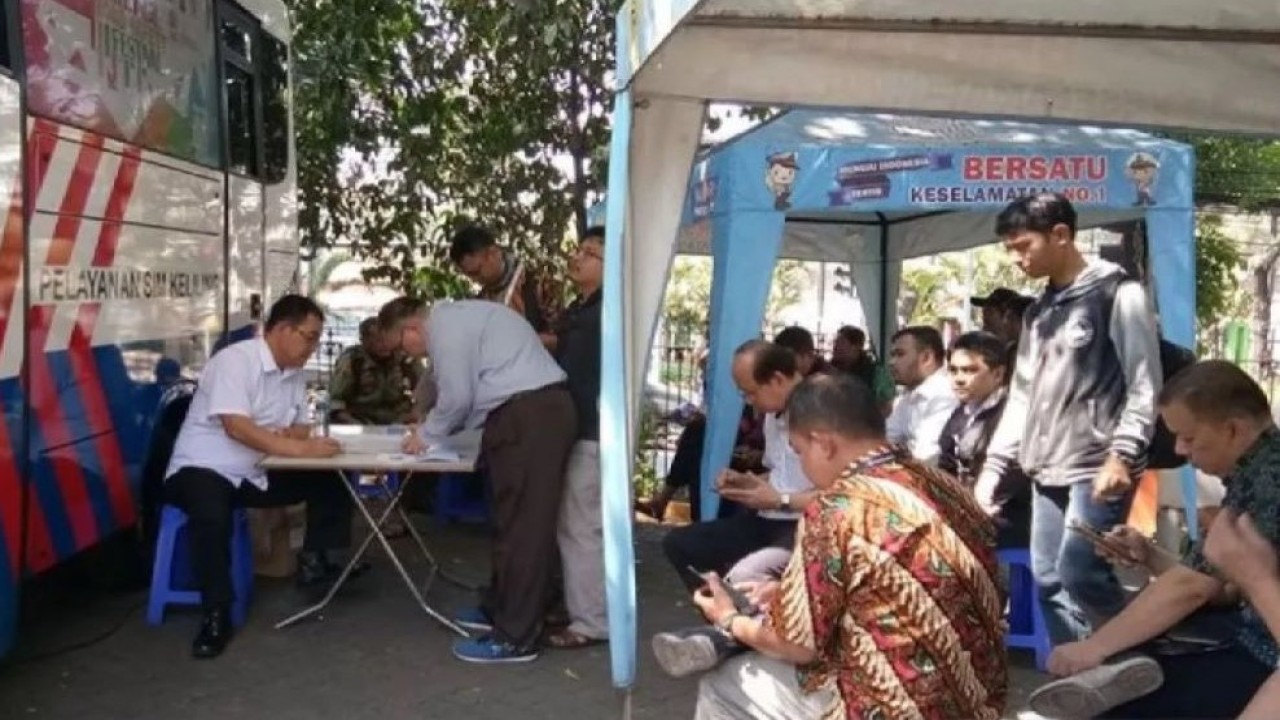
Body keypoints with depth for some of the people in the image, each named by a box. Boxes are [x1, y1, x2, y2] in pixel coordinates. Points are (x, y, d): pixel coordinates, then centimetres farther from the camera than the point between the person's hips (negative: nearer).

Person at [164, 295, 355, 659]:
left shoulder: (295, 373, 5)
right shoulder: (235, 360, -19)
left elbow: (300, 427, 9)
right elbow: (236, 426, -29)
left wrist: (292, 434, -16)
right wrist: (297, 447, -34)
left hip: (255, 475, 8)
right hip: (202, 468, -8)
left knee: (331, 484, -4)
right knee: (212, 516, -38)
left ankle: (313, 562, 3)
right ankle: (216, 615, -24)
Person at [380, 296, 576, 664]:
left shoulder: (444, 326, -7)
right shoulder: (457, 317, 24)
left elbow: (457, 397, -10)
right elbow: (469, 393, 25)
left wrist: (425, 436, 6)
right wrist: (433, 429, 21)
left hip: (528, 415, -10)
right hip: (541, 409, 10)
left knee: (521, 525, -6)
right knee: (515, 519, 19)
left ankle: (514, 638, 0)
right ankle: (500, 609, 31)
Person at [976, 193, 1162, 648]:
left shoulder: (1118, 294, -3)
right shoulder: (1038, 312, 18)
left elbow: (1144, 385, -9)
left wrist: (1123, 455, -21)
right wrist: (994, 465, 14)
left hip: (1099, 467, -7)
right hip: (1049, 471, 7)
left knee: (1079, 574, -14)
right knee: (1048, 579, 7)